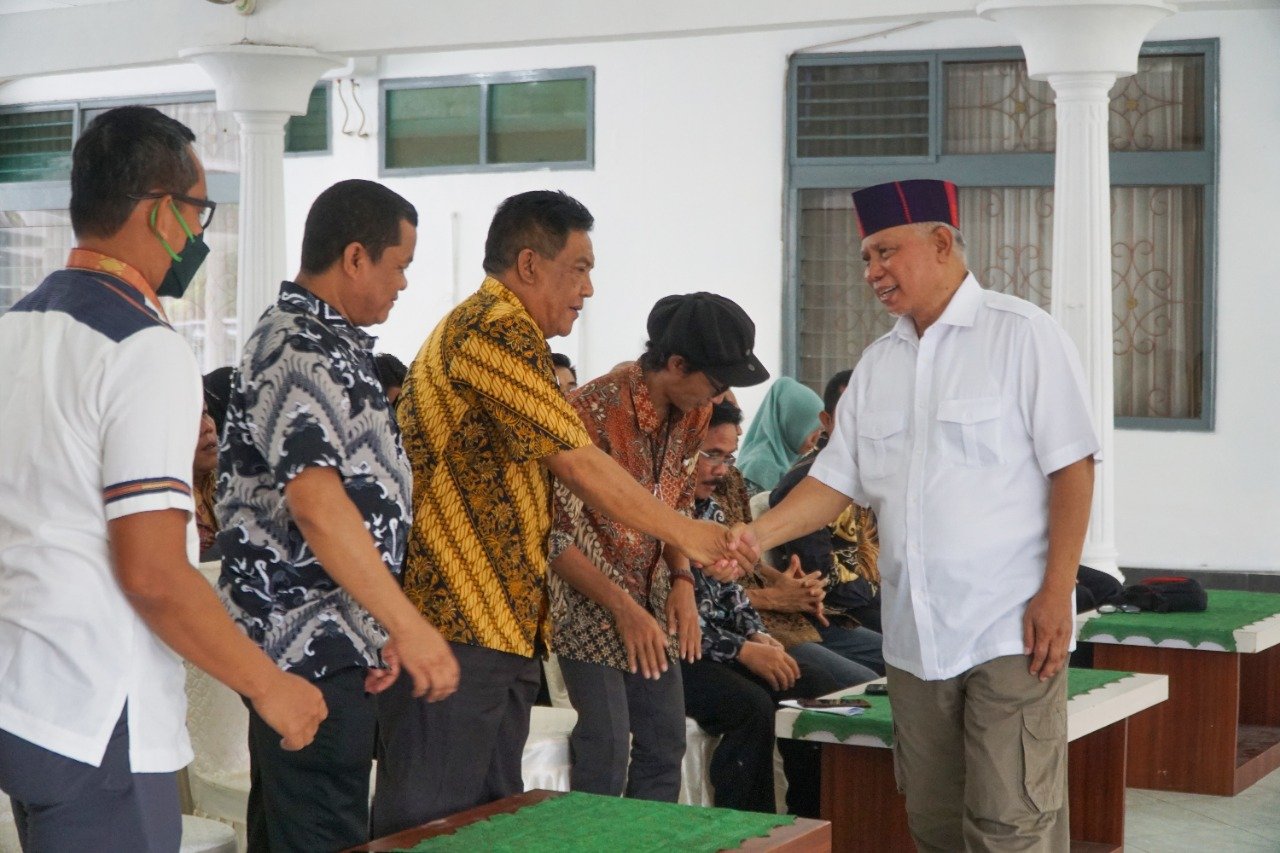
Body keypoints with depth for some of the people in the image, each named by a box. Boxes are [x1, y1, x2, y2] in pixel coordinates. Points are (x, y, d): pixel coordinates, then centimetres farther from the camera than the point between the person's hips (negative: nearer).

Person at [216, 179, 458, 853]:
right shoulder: (302, 352, -16)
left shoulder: (322, 340, 17)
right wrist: (408, 625, -30)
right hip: (311, 647, -11)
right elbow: (315, 501, -28)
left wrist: (386, 627, 21)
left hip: (317, 643, 11)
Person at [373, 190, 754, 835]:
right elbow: (576, 463, -15)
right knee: (428, 828, -7)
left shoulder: (499, 332, 23)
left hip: (496, 633, 11)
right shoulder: (495, 330, -12)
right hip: (453, 634, -11)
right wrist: (683, 533, -5)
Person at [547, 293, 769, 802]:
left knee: (665, 744, 9)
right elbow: (555, 536, -21)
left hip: (652, 596, 7)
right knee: (608, 745, -12)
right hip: (588, 599, -7)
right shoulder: (594, 411, -23)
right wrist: (623, 608, -24)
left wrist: (682, 581, -1)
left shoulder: (692, 415, 0)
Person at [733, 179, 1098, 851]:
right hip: (915, 636, 6)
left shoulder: (1022, 335, -5)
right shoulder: (877, 365, 13)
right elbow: (837, 480, 12)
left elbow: (1071, 468, -8)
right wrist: (758, 535, -4)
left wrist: (1056, 593, -14)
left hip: (1011, 629, -6)